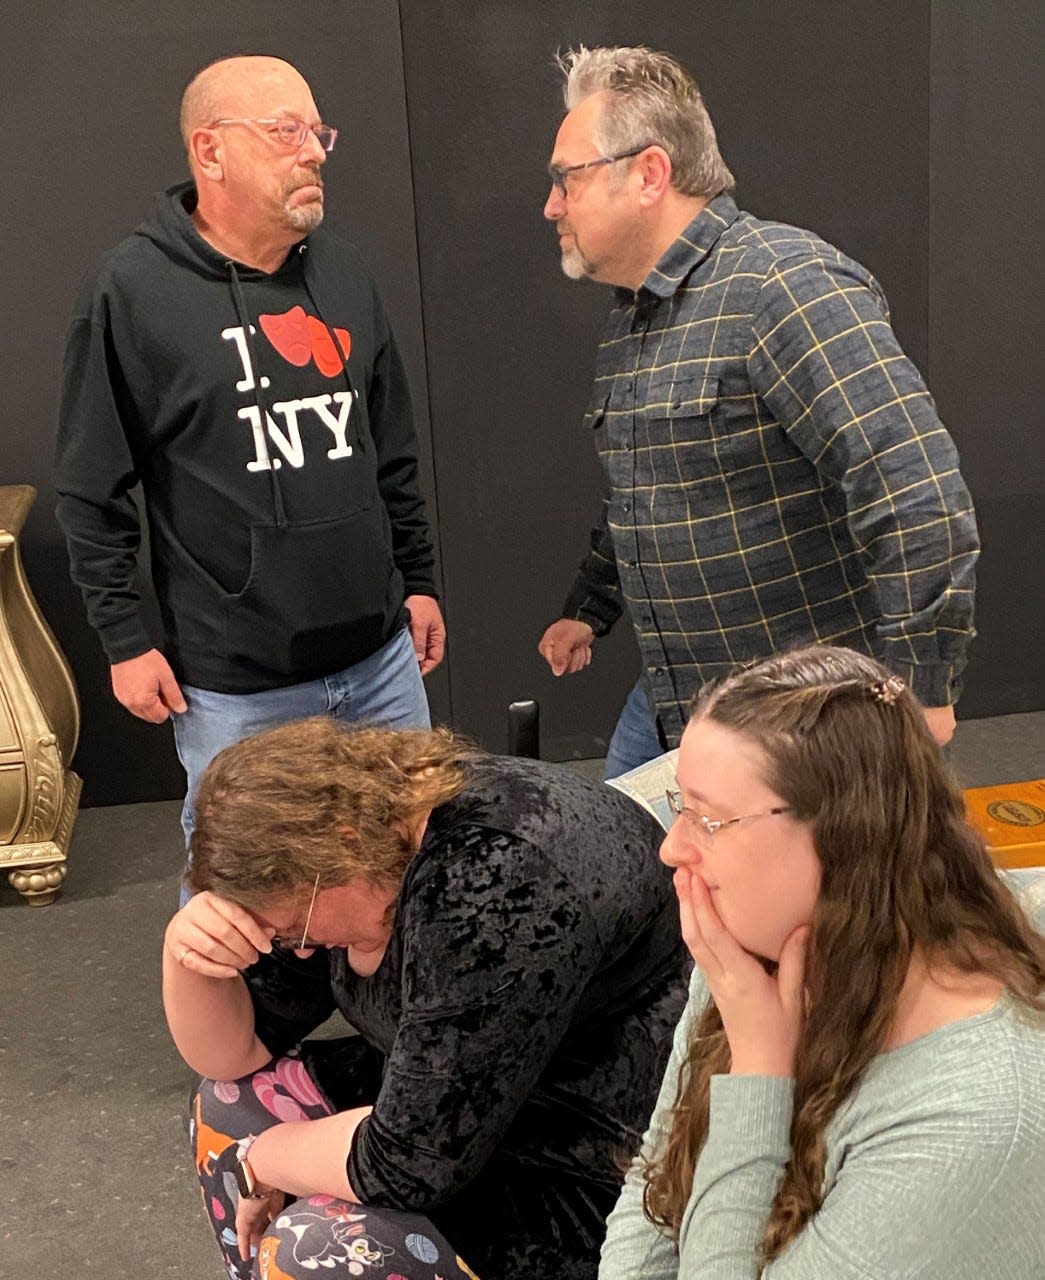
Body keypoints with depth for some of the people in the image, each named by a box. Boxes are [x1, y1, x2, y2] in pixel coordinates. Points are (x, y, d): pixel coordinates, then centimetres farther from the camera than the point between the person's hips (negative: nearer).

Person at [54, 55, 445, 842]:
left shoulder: (341, 272, 7)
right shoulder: (132, 289, -10)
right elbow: (93, 490, -6)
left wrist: (419, 578, 16)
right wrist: (124, 641, -6)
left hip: (382, 660, 5)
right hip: (237, 688, -5)